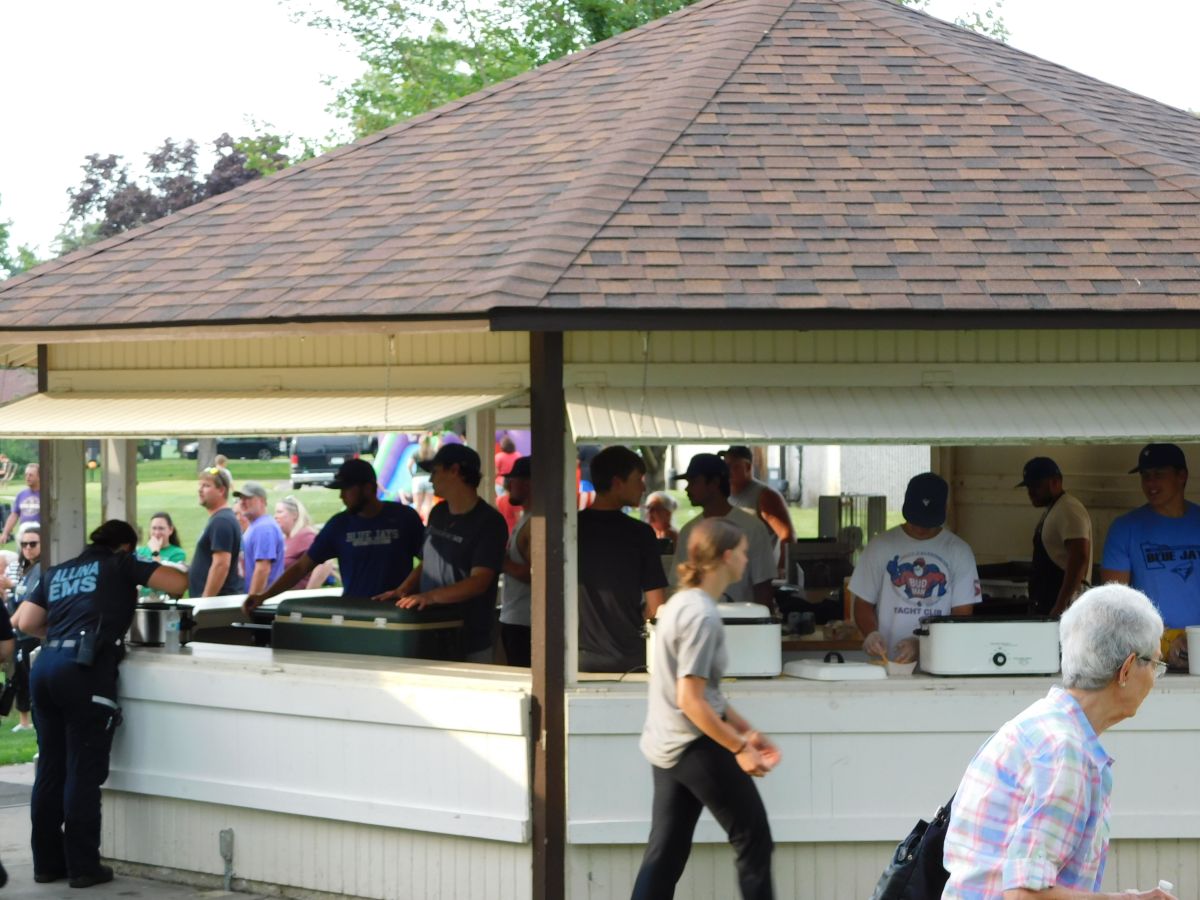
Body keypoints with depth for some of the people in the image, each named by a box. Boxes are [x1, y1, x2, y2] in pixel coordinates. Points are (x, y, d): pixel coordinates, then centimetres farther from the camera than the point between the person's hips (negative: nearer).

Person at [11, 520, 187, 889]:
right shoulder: (119, 564, 10)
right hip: (85, 668, -6)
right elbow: (178, 584, 3)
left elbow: (26, 622, 17)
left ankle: (47, 862, 15)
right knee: (84, 772, -2)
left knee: (50, 770, 11)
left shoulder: (58, 572, 24)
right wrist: (146, 573, 24)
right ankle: (83, 866, 1)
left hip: (47, 665, 6)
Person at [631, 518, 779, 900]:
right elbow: (691, 701, -23)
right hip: (697, 746, -9)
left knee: (664, 854, 8)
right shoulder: (703, 616, -19)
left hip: (667, 748, 9)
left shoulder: (681, 604, 11)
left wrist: (744, 729, 21)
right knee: (754, 839, 5)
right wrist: (739, 747, -17)